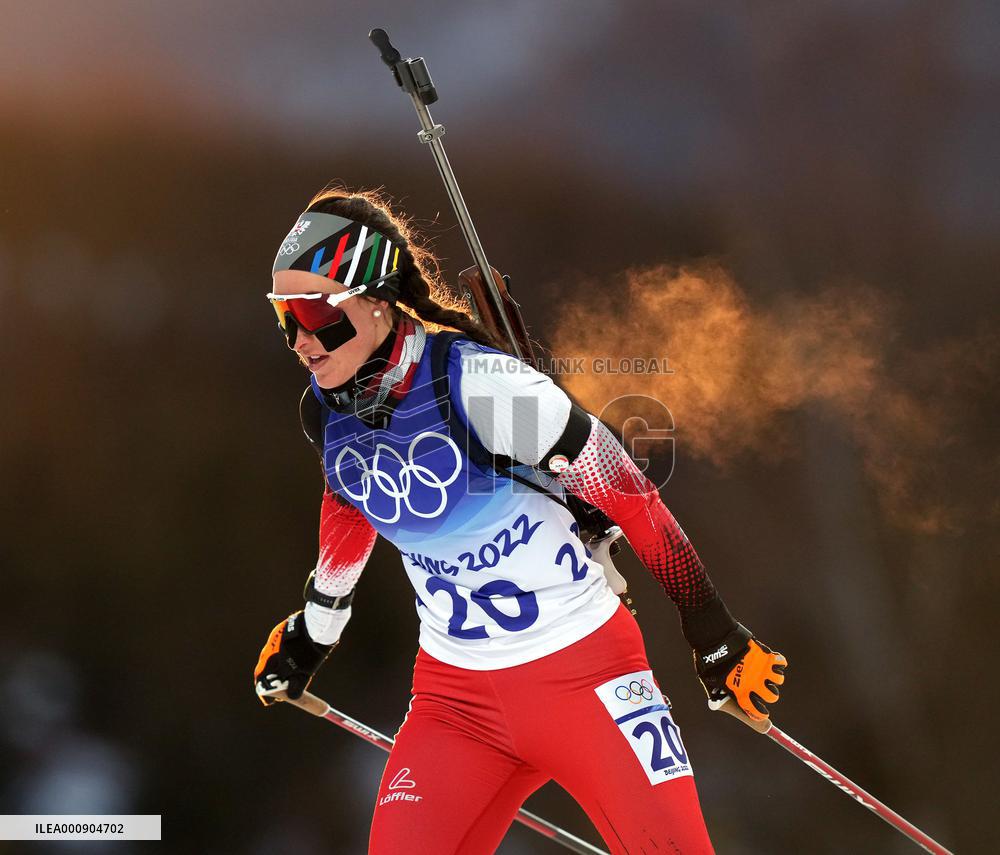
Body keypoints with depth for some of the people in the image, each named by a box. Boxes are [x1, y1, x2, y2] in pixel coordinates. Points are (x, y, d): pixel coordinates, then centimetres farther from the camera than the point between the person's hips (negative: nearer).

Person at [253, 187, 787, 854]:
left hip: (579, 667, -5)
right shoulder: (325, 412, -2)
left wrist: (718, 638, -9)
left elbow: (629, 495, -15)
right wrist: (311, 632, 35)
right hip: (454, 692, 5)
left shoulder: (474, 381, -22)